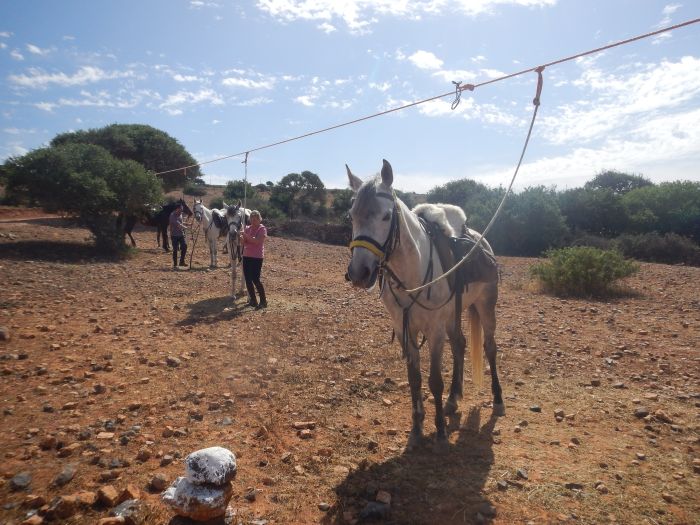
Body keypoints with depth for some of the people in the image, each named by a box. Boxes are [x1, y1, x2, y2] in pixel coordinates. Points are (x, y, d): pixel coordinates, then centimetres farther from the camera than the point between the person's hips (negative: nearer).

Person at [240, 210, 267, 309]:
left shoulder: (262, 229, -7)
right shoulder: (247, 228, 10)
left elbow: (257, 241, -20)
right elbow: (244, 242, 5)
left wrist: (246, 235, -26)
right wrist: (241, 237, -16)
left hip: (257, 257, -6)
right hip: (246, 256, 6)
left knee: (255, 279, -9)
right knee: (248, 279, 7)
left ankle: (263, 301, 2)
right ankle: (253, 300, 19)